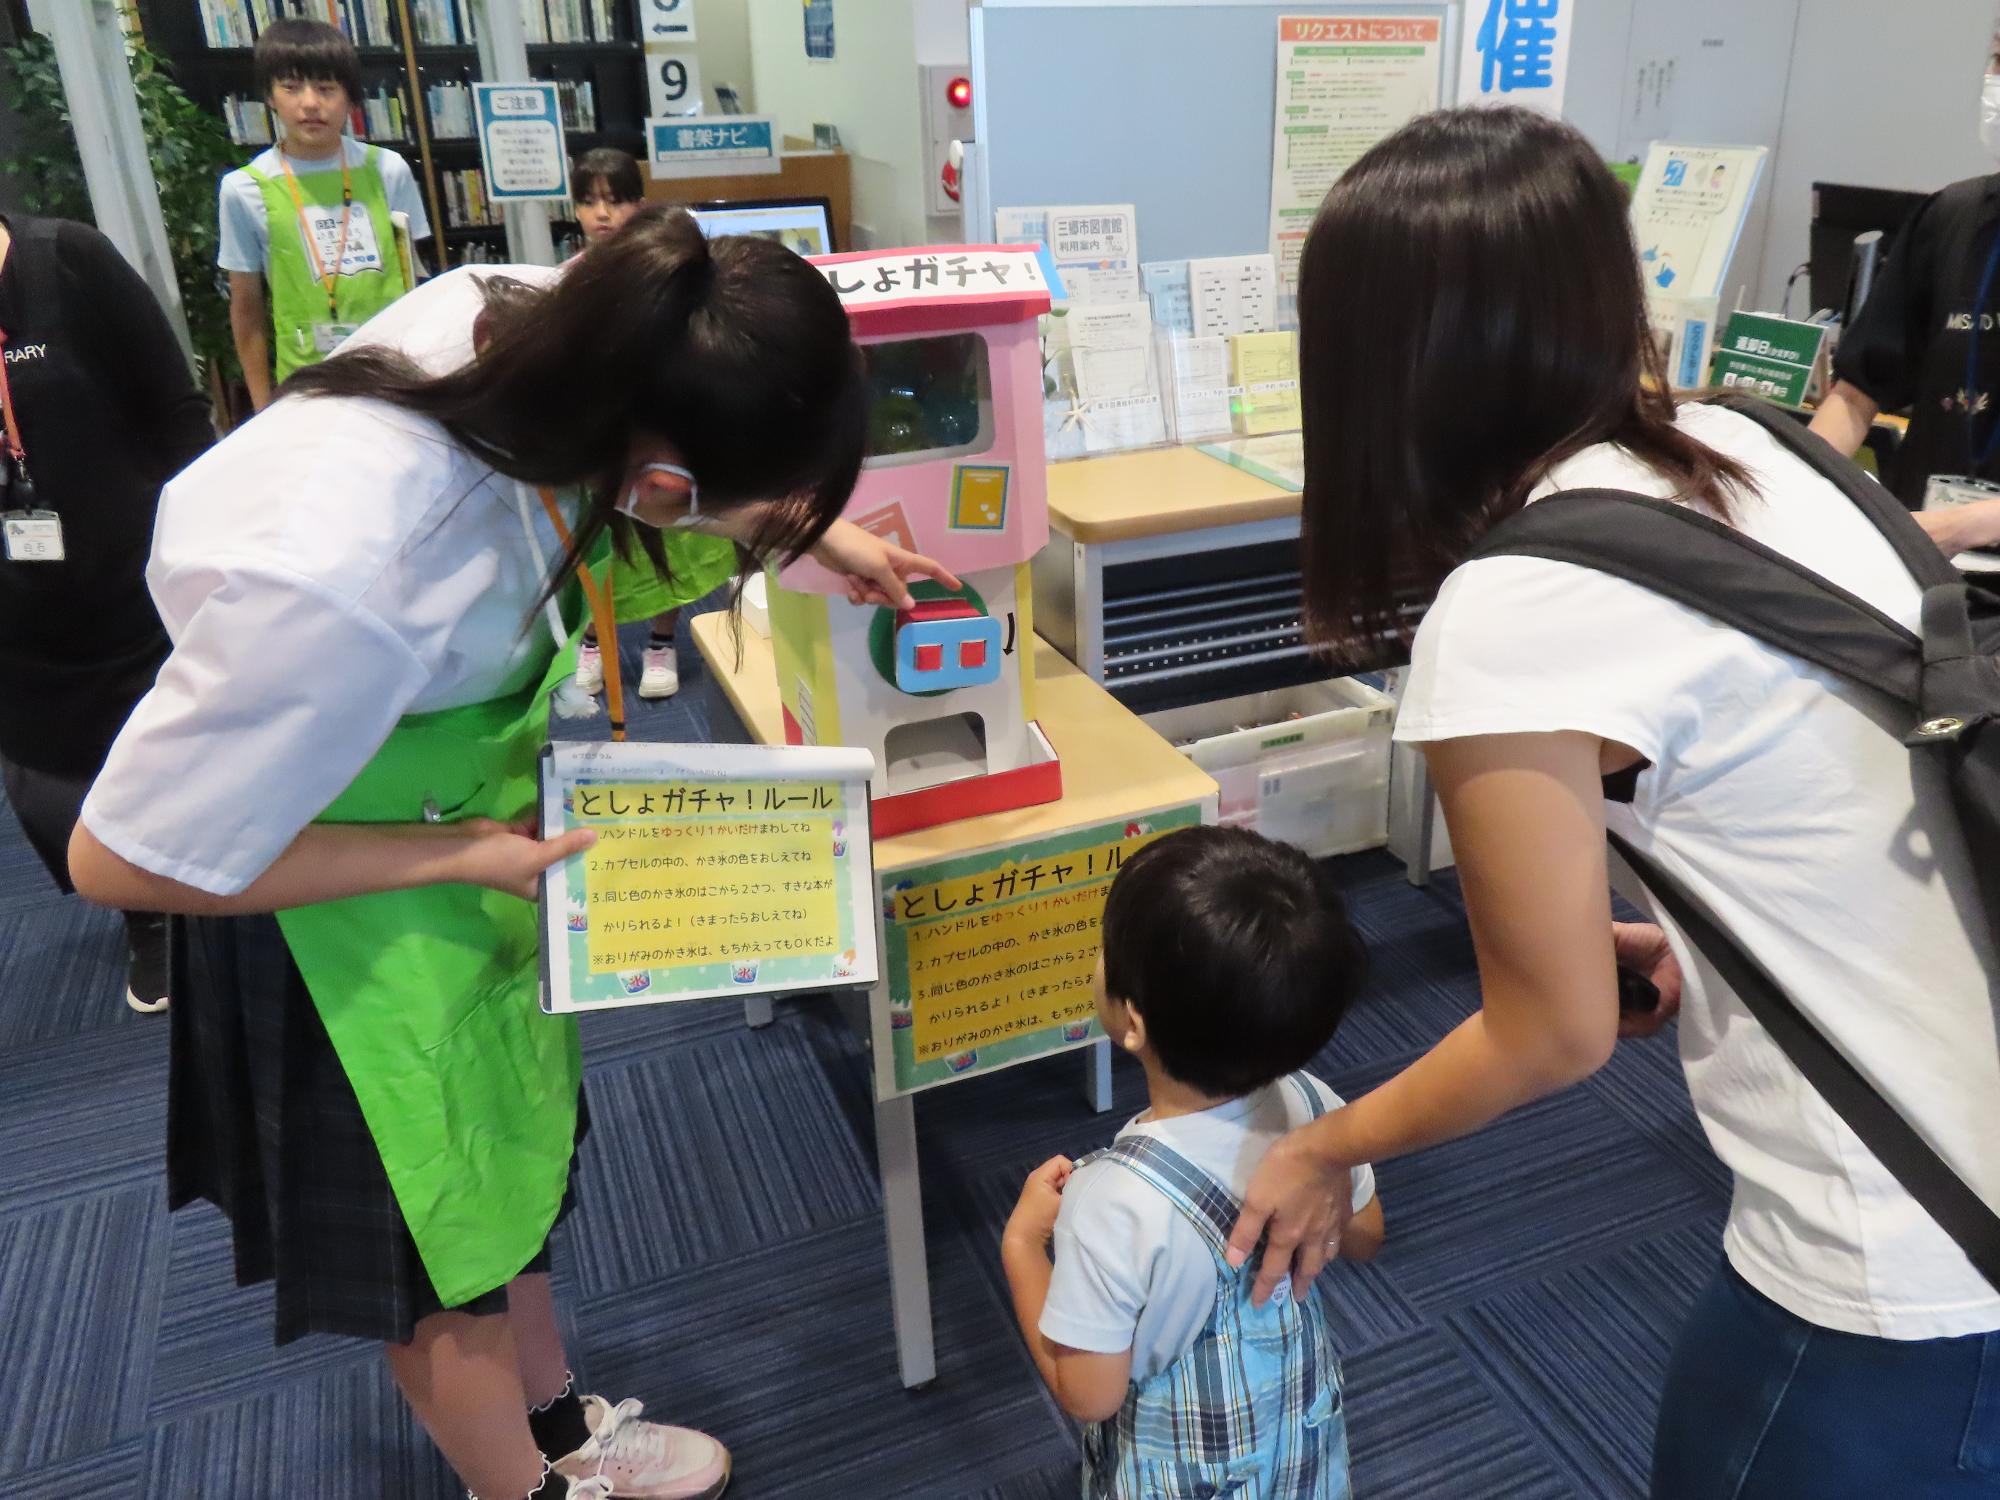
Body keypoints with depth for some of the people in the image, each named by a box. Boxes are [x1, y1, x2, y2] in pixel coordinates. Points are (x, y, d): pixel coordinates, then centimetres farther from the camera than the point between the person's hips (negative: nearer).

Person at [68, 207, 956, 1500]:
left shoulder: (545, 317, -25)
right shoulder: (344, 581, -43)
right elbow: (127, 860, -25)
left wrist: (825, 537, 1)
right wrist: (459, 858, -21)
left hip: (484, 746, 7)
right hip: (336, 830, -7)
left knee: (510, 1126, 23)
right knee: (436, 1196, 14)